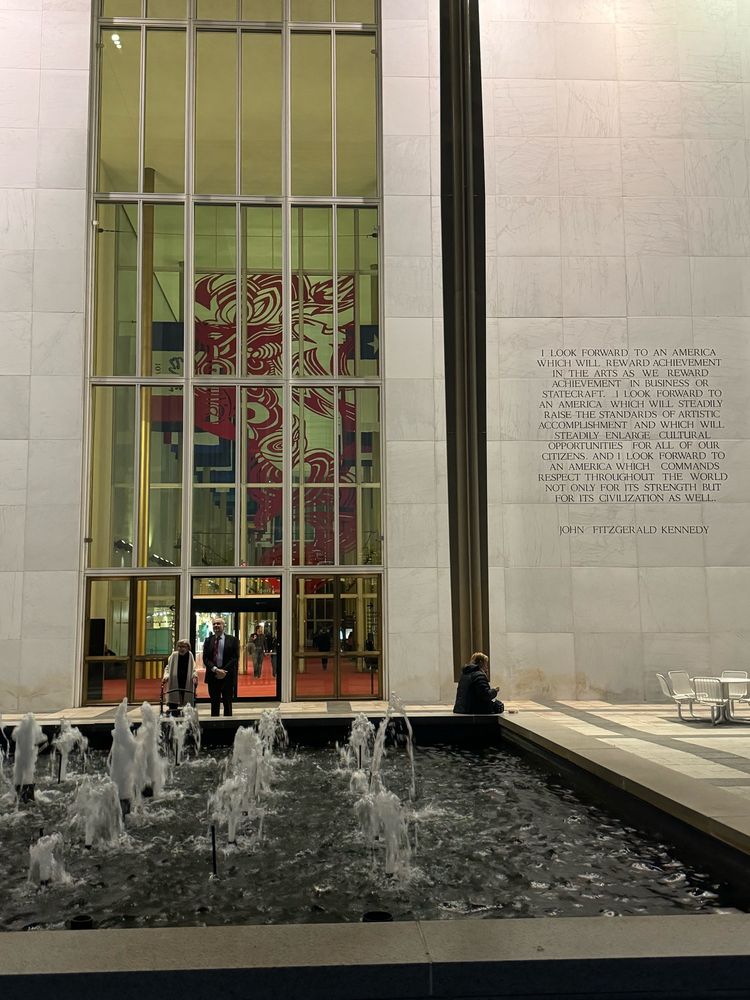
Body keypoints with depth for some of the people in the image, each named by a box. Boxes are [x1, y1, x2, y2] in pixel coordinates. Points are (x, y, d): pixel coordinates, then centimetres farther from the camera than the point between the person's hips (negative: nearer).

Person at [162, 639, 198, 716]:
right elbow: (167, 668, 5)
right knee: (173, 706, -7)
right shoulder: (174, 655, 0)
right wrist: (166, 676, -13)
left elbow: (193, 670, 6)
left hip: (187, 685, 1)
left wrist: (195, 676, -15)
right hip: (174, 684, 0)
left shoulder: (190, 656, 2)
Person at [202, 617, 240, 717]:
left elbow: (235, 658, -4)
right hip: (213, 675, 2)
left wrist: (224, 671, -13)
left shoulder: (232, 640, 2)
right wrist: (215, 669, -14)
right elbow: (205, 658, 1)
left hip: (227, 676, -2)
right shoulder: (208, 640, 8)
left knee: (227, 704, 4)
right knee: (214, 704, 6)